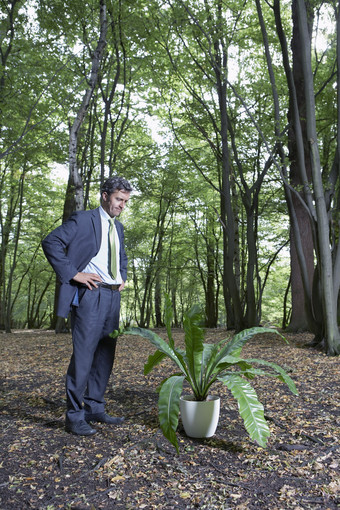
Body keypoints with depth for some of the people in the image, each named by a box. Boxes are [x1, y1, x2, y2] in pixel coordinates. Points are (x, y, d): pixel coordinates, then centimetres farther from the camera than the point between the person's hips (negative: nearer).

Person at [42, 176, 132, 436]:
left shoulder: (118, 227, 19)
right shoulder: (82, 219, -3)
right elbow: (51, 242, -12)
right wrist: (73, 274, -15)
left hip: (113, 296, 8)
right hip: (91, 294, -7)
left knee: (106, 354, 11)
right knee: (83, 354, -4)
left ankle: (95, 409, 23)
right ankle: (75, 416, 9)